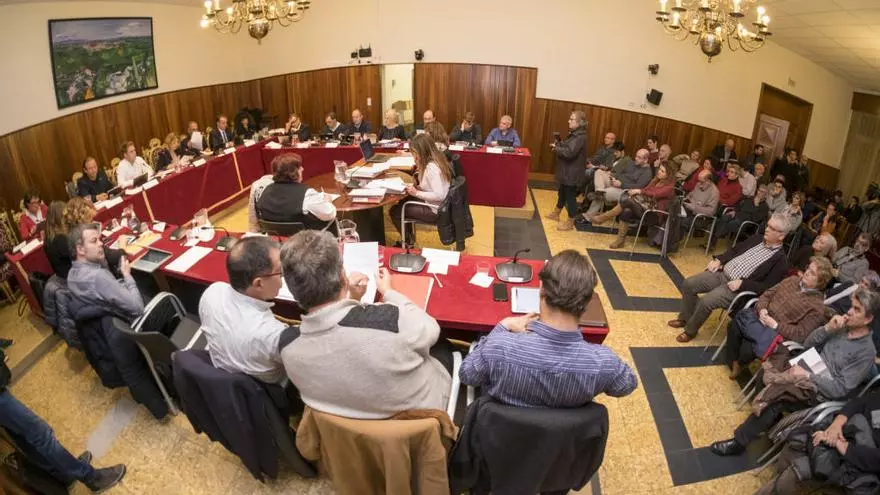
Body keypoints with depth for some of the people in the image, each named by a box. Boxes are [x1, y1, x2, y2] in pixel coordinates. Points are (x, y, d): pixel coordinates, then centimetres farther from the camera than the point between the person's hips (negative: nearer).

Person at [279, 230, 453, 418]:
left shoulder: (288, 350, -26)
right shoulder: (388, 320, -43)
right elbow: (431, 330, -17)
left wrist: (350, 301, -5)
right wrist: (388, 292, -3)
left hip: (360, 415, 4)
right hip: (421, 410, -3)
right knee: (443, 346, 27)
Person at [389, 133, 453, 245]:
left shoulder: (431, 167, -26)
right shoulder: (437, 159, 2)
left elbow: (439, 195, -31)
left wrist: (416, 193, -22)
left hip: (435, 210, -10)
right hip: (433, 203, 10)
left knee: (394, 211, 2)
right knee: (402, 202, 23)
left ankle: (409, 242, 23)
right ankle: (409, 237, 34)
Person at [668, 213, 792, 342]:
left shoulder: (780, 260, -8)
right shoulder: (758, 238, 12)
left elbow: (766, 287, -13)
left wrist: (742, 283, -20)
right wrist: (719, 260, 4)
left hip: (738, 288, -7)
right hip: (722, 273, 7)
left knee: (705, 302, -27)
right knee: (688, 284, -6)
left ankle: (690, 330, -1)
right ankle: (685, 318, 15)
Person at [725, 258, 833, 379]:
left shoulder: (817, 307, -6)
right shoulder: (793, 280, 11)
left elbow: (801, 334, -12)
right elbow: (767, 294, 12)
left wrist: (775, 324, -18)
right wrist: (762, 309, -8)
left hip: (776, 334, -5)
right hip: (759, 316, 6)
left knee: (747, 349, -29)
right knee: (733, 325, -23)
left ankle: (740, 363, 9)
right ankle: (733, 363, 0)